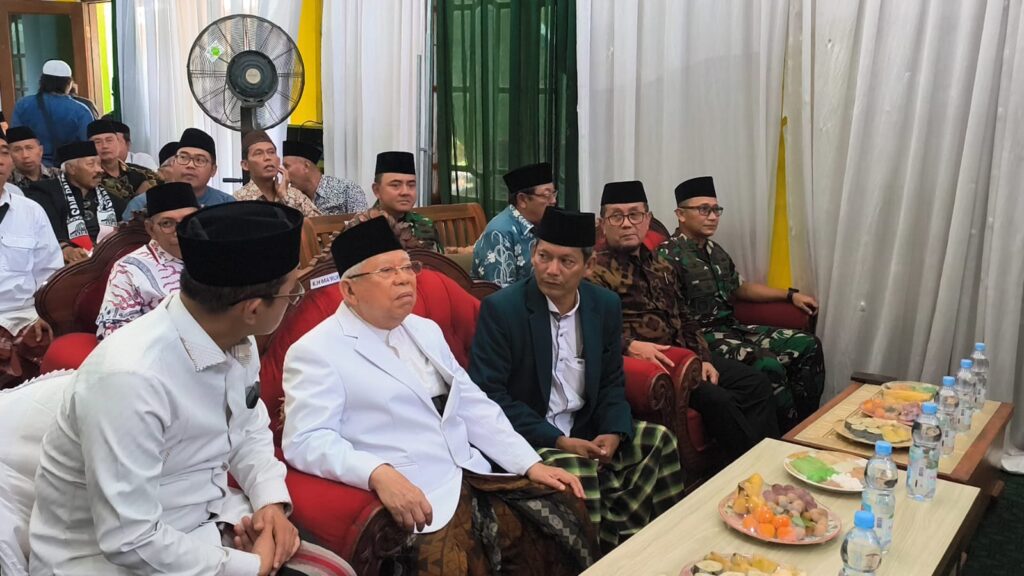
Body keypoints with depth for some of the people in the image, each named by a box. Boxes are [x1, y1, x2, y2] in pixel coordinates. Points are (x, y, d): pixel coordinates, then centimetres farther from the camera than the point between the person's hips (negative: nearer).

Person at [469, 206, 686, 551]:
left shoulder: (606, 305, 3)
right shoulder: (500, 308, -14)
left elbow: (612, 381, 10)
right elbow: (487, 395, -17)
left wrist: (613, 433, -12)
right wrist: (557, 441, -22)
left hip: (585, 431, 6)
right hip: (524, 439, -6)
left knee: (658, 441, -7)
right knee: (576, 470, -31)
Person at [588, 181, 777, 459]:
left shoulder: (661, 267, 20)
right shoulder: (597, 270, -6)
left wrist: (703, 359, 7)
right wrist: (632, 346, -31)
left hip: (682, 355, 8)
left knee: (756, 383, -1)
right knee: (718, 399, -23)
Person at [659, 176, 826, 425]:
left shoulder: (715, 250, 16)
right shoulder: (670, 255, -14)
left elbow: (740, 287, 27)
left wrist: (790, 295, 22)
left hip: (732, 327, 10)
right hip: (703, 336, -9)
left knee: (807, 344, 2)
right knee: (769, 365, -29)